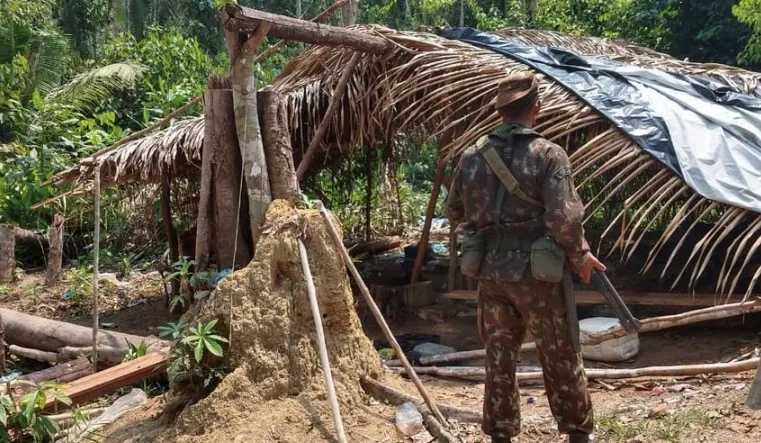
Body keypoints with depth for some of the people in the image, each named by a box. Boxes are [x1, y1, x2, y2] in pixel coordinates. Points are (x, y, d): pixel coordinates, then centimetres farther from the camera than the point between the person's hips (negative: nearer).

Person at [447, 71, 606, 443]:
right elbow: (564, 220, -18)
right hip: (535, 274, -4)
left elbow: (455, 212, 14)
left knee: (498, 360, 15)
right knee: (561, 360, 12)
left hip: (490, 273, 4)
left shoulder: (471, 156, 3)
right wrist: (580, 256, -2)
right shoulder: (548, 154, -12)